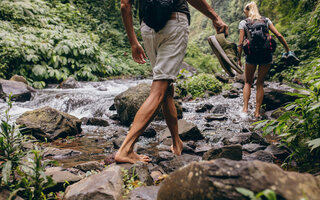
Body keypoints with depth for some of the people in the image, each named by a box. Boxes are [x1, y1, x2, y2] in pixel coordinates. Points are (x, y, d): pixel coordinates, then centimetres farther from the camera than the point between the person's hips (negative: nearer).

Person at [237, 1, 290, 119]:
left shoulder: (243, 23, 3)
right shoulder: (266, 20, 10)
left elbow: (241, 43, -3)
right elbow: (279, 36, 3)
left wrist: (239, 59, 5)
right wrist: (288, 50, 10)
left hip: (252, 55, -2)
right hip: (266, 55, 2)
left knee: (248, 83, 15)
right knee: (260, 83, 12)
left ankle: (245, 109, 4)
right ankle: (257, 112, 10)